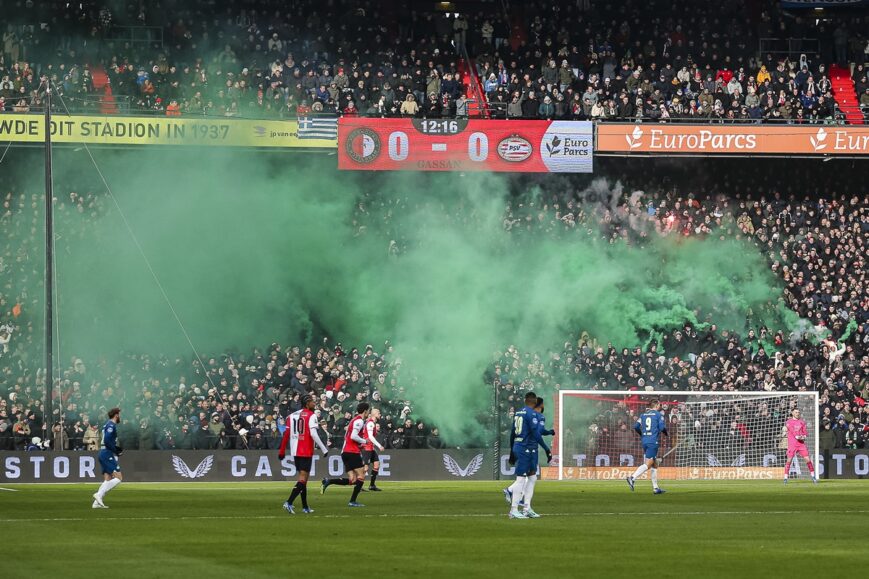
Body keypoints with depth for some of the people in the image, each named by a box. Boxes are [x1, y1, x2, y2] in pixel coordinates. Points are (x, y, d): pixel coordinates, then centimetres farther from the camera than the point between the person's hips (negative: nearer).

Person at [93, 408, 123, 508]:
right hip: (108, 454, -10)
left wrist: (117, 449, 15)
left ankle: (97, 502, 3)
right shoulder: (111, 425, -11)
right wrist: (116, 451, -13)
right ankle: (99, 494, -19)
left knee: (107, 479, 10)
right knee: (118, 478, -12)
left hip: (103, 453, 10)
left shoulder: (108, 425, 19)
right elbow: (107, 440, -22)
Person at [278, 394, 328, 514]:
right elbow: (313, 434, -18)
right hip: (306, 451, -7)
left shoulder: (292, 415, 11)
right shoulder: (311, 415, -8)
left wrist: (282, 451, 14)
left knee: (303, 478, 16)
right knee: (303, 478, -8)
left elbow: (286, 434, 9)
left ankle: (305, 507, 19)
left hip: (295, 451, 7)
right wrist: (324, 449, -15)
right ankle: (289, 503, -22)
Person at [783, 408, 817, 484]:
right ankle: (785, 477, -1)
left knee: (807, 459, -2)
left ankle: (813, 476, 7)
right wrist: (797, 437, -23)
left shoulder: (802, 422, 13)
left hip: (801, 443, 3)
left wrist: (803, 436, -12)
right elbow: (792, 431, -10)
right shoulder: (789, 422, 2)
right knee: (789, 460, -8)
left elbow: (804, 432, 9)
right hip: (792, 443, -3)